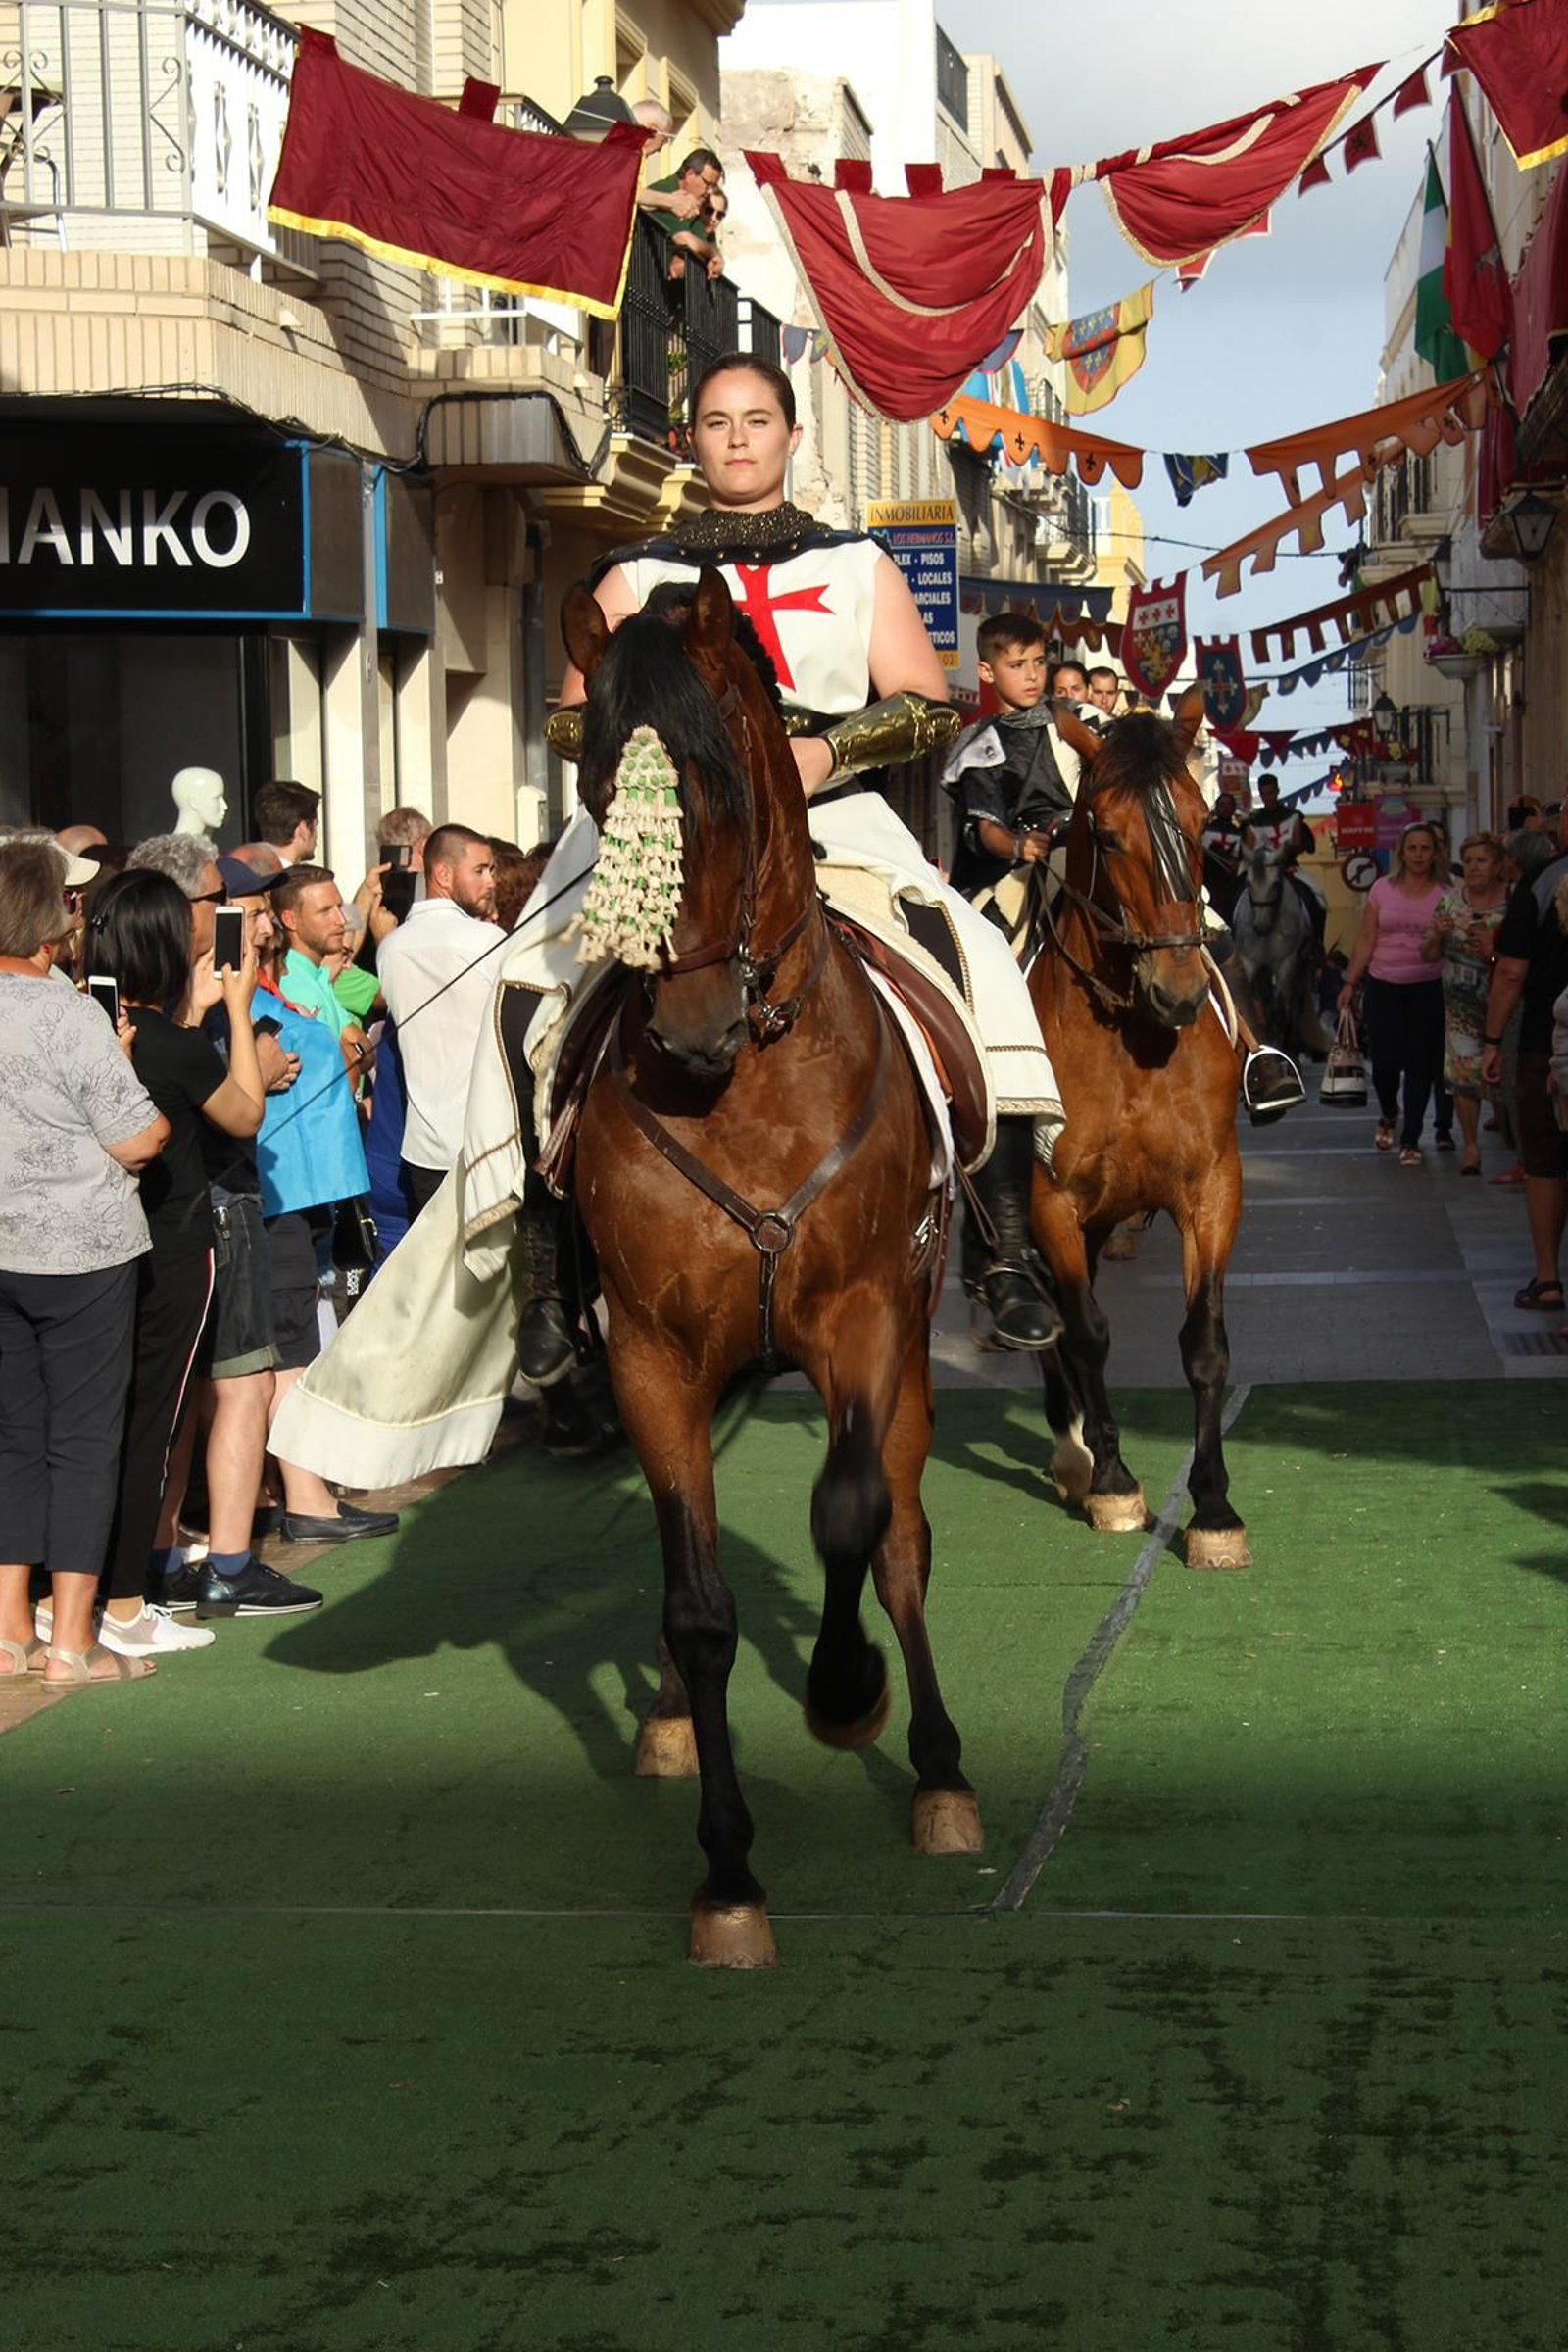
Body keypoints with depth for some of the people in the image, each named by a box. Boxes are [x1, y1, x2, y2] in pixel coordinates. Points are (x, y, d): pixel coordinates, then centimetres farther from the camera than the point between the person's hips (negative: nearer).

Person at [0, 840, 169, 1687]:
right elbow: (140, 1139, -15)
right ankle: (71, 1640, 3)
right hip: (80, 1252, -6)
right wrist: (127, 1068, 2)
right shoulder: (70, 1014, -16)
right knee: (84, 1439, 1)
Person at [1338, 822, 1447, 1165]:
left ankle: (1410, 1140, 6)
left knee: (1420, 1064, -3)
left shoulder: (1443, 895, 2)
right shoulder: (1382, 889, 4)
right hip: (1384, 985, 1)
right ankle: (1388, 1115, 32)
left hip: (1427, 988, -1)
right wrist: (1351, 983, 4)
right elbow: (1366, 941, 6)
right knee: (1384, 1060, 0)